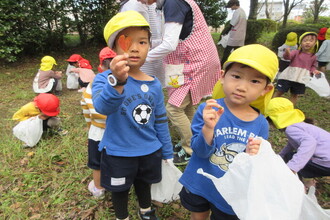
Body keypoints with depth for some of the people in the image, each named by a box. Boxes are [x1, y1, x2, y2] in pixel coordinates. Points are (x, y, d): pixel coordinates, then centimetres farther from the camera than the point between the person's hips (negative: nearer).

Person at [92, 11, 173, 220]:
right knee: (120, 189, 20)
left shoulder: (154, 84, -6)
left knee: (144, 183, 27)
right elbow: (103, 107, -42)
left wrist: (167, 152, 10)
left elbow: (161, 121, 4)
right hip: (118, 153, -3)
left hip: (149, 151, 4)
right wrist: (117, 82, -61)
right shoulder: (105, 79, -20)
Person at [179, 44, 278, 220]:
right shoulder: (208, 110, -21)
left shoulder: (261, 124, -13)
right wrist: (208, 128, -42)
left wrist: (253, 156, -25)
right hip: (199, 186, 0)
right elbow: (201, 152, -24)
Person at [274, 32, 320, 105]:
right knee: (280, 92, 2)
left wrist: (314, 70, -2)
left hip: (301, 78, 3)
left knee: (295, 95, 12)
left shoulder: (313, 57, 6)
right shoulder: (296, 52, -6)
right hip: (289, 76, -3)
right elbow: (288, 56, -24)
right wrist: (287, 53, -46)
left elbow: (313, 66, 20)